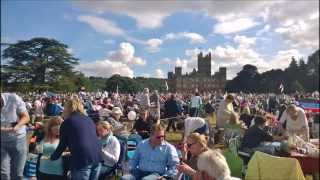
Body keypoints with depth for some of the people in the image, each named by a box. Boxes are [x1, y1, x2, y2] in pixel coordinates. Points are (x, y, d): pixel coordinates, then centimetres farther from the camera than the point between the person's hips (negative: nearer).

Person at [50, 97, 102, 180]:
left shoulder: (67, 122, 5)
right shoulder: (89, 119, 19)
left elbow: (63, 144, 10)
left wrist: (53, 157, 27)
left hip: (82, 159, -5)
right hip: (97, 157, 6)